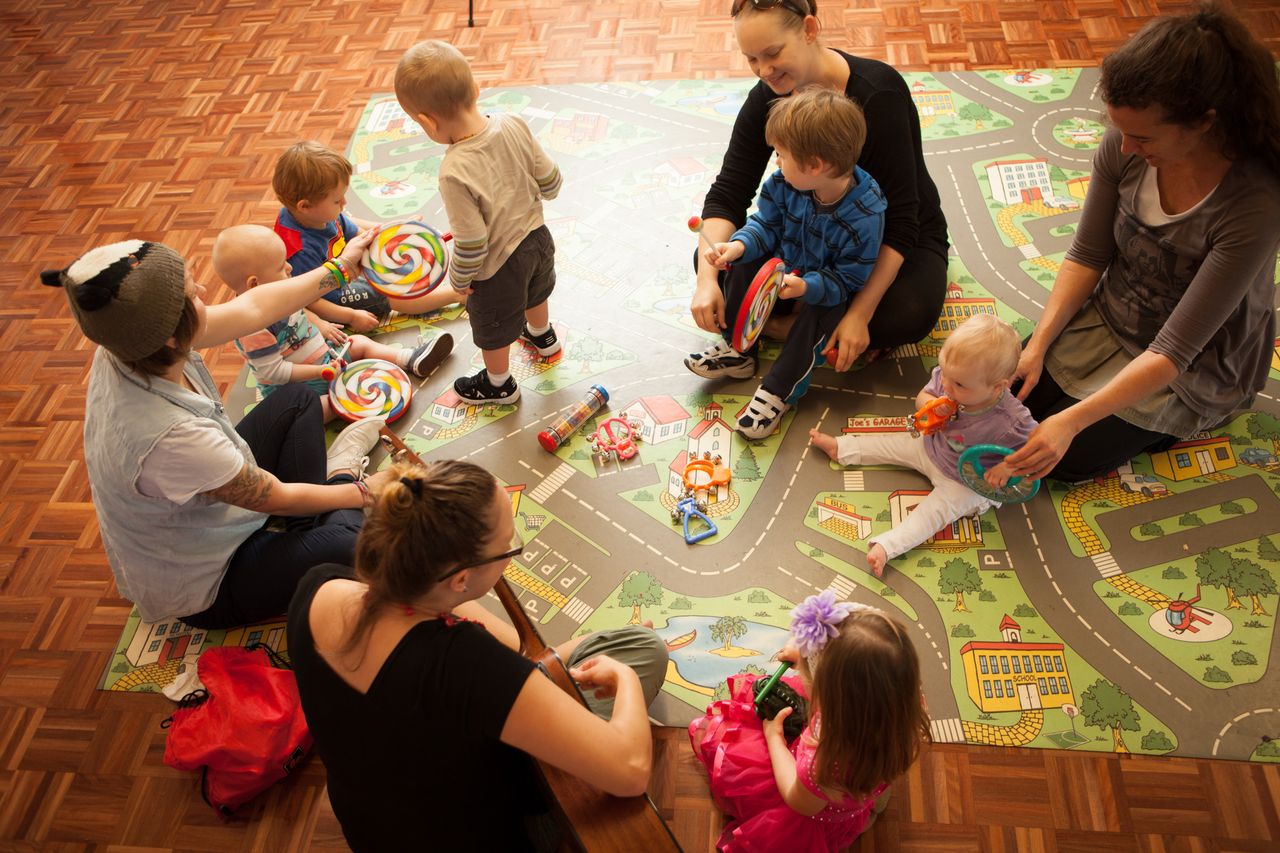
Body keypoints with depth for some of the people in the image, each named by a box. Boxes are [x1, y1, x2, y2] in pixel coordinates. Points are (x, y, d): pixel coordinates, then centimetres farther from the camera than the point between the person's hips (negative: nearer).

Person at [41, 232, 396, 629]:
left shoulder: (127, 347, -19)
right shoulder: (169, 435, -41)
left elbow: (251, 308, -2)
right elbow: (279, 498, -24)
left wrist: (339, 267, 8)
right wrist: (362, 491, -7)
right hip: (203, 587, -8)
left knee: (297, 399, 16)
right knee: (359, 545, -27)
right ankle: (340, 475, 2)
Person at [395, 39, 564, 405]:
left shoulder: (455, 172, -37)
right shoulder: (513, 125, -20)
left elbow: (471, 244, -29)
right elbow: (551, 182, -7)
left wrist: (459, 279, -9)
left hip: (498, 264, -6)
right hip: (536, 237, 6)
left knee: (493, 328, 24)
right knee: (534, 293, 37)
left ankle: (499, 384, 50)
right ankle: (543, 337, 67)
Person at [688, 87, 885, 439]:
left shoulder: (864, 216, -34)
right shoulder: (785, 185, -18)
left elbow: (847, 280, -29)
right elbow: (766, 225, -6)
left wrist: (807, 286, -45)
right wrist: (738, 246, -27)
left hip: (827, 291, -6)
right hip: (784, 266, 6)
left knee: (825, 308, -34)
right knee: (745, 264, -11)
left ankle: (779, 391, -23)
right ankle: (737, 350, 3)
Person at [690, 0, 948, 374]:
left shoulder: (878, 93, -29)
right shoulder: (769, 96, -13)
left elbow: (901, 222, -29)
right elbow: (727, 193, -15)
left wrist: (860, 313, -36)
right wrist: (707, 278, -32)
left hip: (897, 241, -4)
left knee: (908, 315, -36)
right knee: (715, 260, -14)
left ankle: (778, 324, -17)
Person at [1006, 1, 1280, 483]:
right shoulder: (1125, 146, -19)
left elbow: (1174, 351, -32)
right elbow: (1087, 257, -6)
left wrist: (1073, 420, -38)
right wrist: (1037, 346, -16)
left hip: (1191, 367, -5)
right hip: (1110, 320, 5)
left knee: (1069, 458, -10)